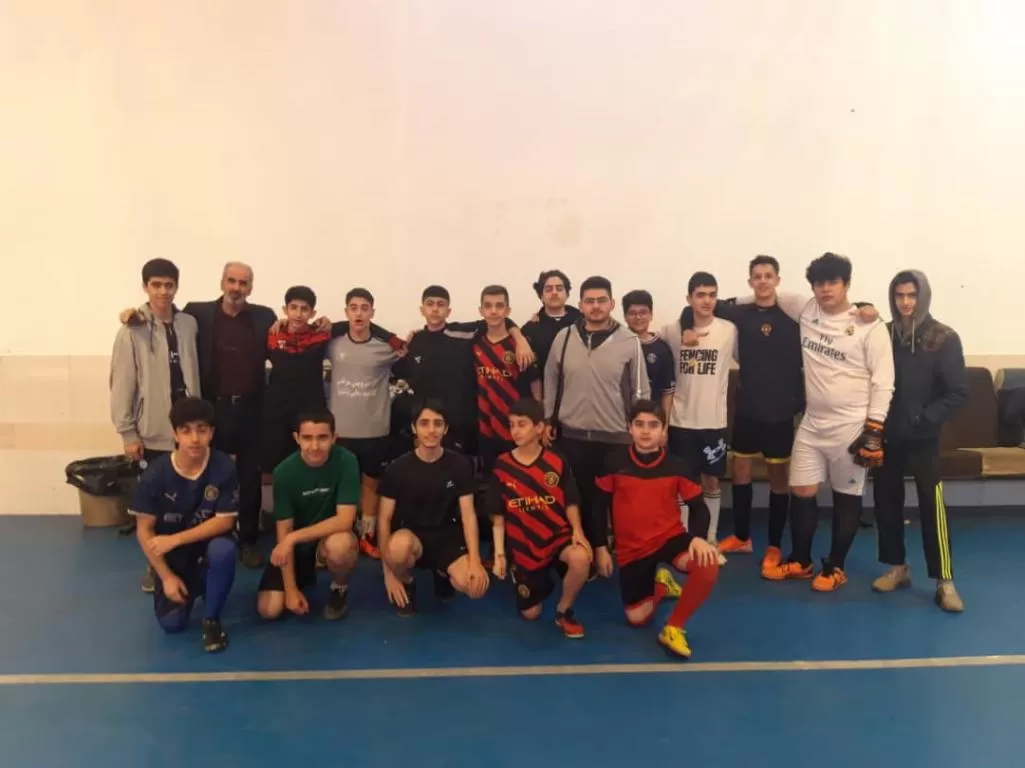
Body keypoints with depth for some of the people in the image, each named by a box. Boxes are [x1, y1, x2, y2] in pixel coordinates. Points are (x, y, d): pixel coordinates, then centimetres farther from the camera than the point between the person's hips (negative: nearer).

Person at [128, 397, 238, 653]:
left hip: (208, 546, -1)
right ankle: (191, 587, 24)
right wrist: (167, 577, -12)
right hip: (172, 556, 1)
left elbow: (225, 521, -17)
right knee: (171, 623, -12)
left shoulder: (224, 467, -20)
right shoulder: (156, 474, -17)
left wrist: (175, 539, -24)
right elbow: (144, 530, -10)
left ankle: (211, 619, -11)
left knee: (224, 549, -36)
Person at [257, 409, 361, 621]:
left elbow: (345, 520, -25)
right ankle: (305, 575, 21)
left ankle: (339, 589, -3)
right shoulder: (285, 472, -17)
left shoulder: (346, 461, -22)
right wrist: (291, 589, -15)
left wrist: (293, 538, -28)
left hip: (332, 535, -2)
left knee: (339, 545, -38)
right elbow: (284, 531, -14)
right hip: (295, 543, 2)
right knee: (269, 610, -11)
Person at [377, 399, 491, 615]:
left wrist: (475, 561, -17)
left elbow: (468, 514, -5)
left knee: (475, 586, -25)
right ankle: (406, 584, -2)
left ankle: (441, 571, 13)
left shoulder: (460, 464, -5)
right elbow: (384, 518, -6)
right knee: (399, 545, -39)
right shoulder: (397, 468, -9)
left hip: (447, 537, 2)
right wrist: (388, 572, -11)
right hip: (411, 535, -1)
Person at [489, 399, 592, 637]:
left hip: (557, 535, -1)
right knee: (530, 613, 3)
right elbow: (498, 516, 1)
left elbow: (570, 503, 0)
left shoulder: (556, 462, -6)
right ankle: (542, 581, 40)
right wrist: (499, 554, -4)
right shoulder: (502, 466, -4)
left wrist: (577, 531, -19)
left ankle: (563, 611, -7)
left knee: (581, 558, -36)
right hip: (523, 546, 1)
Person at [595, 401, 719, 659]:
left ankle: (673, 628, -10)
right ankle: (660, 585, 36)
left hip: (671, 537, 0)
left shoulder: (676, 466, -9)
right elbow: (600, 506, 0)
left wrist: (698, 537, -21)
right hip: (631, 548, 0)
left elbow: (698, 507, -2)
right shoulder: (614, 462, -11)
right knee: (637, 619, 0)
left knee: (708, 565, -32)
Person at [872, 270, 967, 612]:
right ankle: (897, 567, 24)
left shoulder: (944, 338, -7)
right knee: (885, 502, 9)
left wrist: (925, 419, -15)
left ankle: (944, 581, 6)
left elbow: (958, 392, -8)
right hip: (887, 436, 3)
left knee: (932, 507, -3)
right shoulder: (883, 334, 1)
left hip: (923, 438, -3)